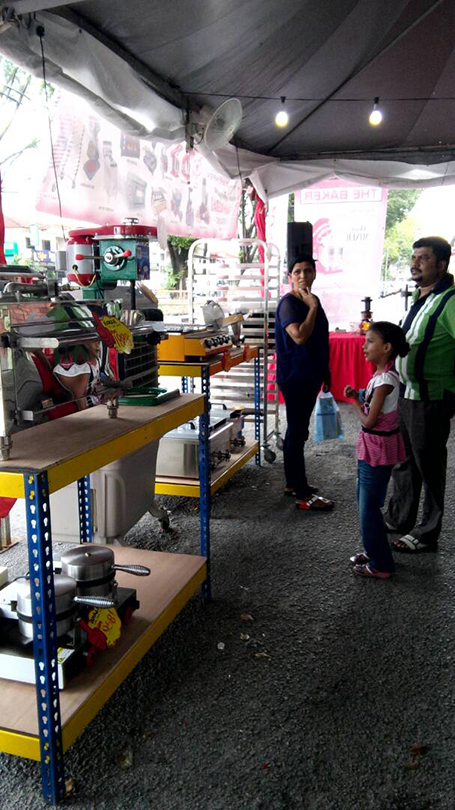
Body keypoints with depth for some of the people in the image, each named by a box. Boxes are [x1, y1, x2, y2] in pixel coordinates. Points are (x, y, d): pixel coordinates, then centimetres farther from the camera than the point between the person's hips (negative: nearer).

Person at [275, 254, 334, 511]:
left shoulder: (313, 300, 12)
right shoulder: (288, 303, -14)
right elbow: (300, 336, -29)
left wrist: (325, 371, 20)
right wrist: (313, 307, -22)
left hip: (310, 376, 9)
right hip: (295, 377, -9)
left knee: (297, 431, 16)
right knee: (298, 433, -5)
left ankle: (293, 483, 27)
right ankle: (303, 496, 0)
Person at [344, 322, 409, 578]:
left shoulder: (385, 380, -24)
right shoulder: (384, 375, 6)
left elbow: (369, 421, -23)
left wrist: (355, 403, -6)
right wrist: (358, 396, -3)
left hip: (377, 450, -10)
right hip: (373, 448, 10)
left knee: (369, 507, 0)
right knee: (366, 502, 20)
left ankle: (381, 565, 13)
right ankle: (374, 551, 35)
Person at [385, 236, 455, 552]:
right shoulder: (419, 297, 10)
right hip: (405, 395, 9)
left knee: (429, 467, 4)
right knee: (404, 461, 20)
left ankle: (427, 535, 19)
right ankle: (399, 518, 36)